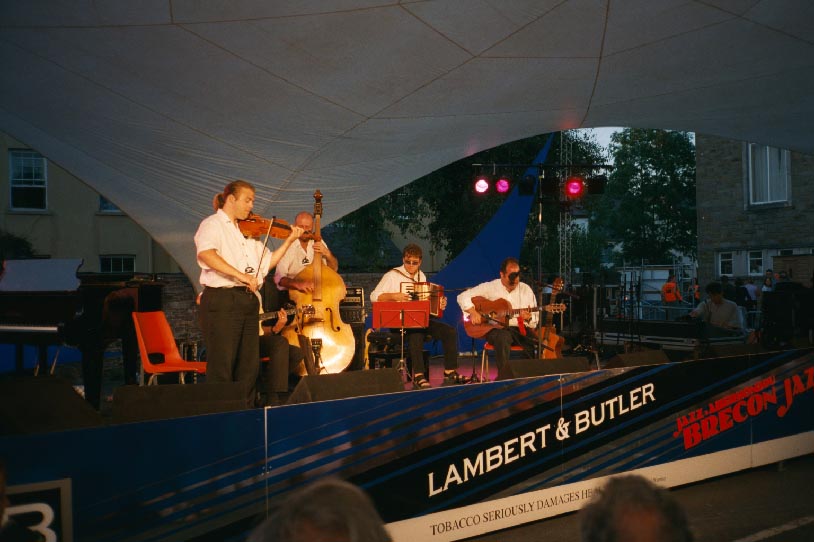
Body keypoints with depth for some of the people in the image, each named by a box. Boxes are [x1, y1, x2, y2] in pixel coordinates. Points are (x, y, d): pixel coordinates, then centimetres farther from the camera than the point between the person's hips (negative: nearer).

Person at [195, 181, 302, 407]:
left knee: (249, 367, 10)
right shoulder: (213, 224, -3)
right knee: (222, 366, -4)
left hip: (248, 301, 8)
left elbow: (266, 263, 15)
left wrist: (289, 241, 8)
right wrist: (240, 275, -30)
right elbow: (205, 253, -24)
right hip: (222, 300, -7)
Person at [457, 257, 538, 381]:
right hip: (496, 328, -3)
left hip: (520, 329, 3)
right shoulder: (490, 287, 3)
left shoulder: (526, 290, 11)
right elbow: (462, 296, 1)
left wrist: (528, 318, -14)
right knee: (503, 337, -39)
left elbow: (534, 322, 11)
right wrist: (473, 312, -15)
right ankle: (505, 378, -36)